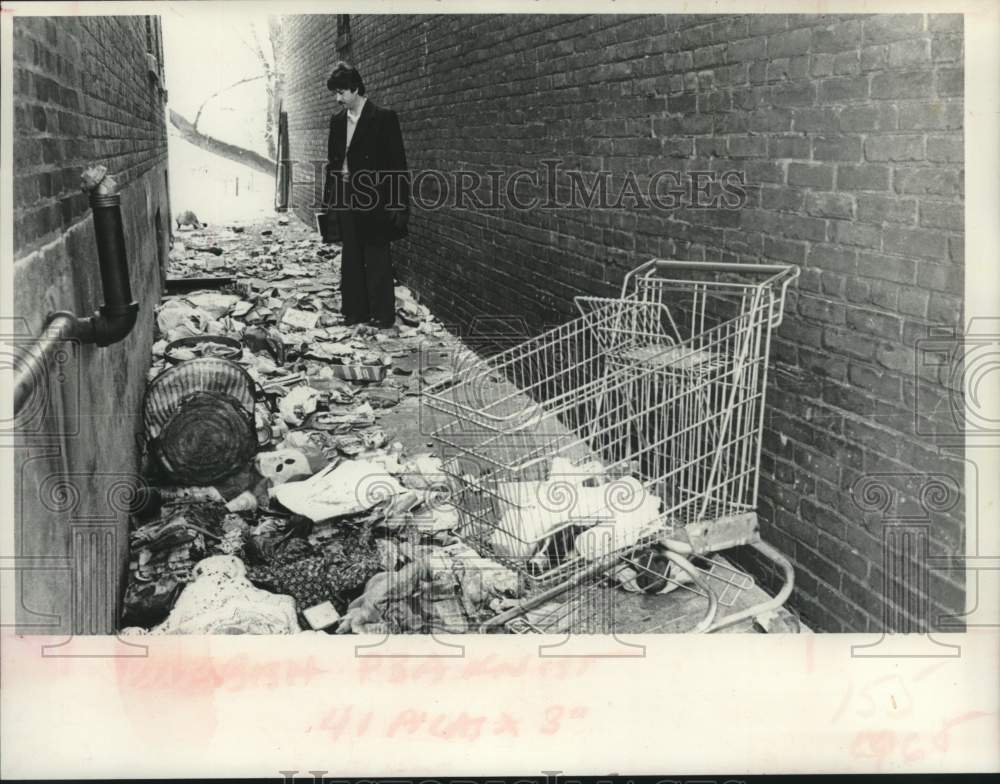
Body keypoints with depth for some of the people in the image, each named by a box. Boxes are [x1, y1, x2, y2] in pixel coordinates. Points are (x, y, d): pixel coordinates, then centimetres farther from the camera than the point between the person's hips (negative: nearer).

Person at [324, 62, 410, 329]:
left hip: (374, 201, -6)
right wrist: (330, 197, 10)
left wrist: (400, 205, -12)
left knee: (376, 259, -1)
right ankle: (355, 310, 17)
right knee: (351, 257, 9)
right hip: (345, 200, 6)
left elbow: (398, 163, -9)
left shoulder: (383, 118, -7)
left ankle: (382, 314, 8)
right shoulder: (337, 121, 11)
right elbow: (333, 161, 17)